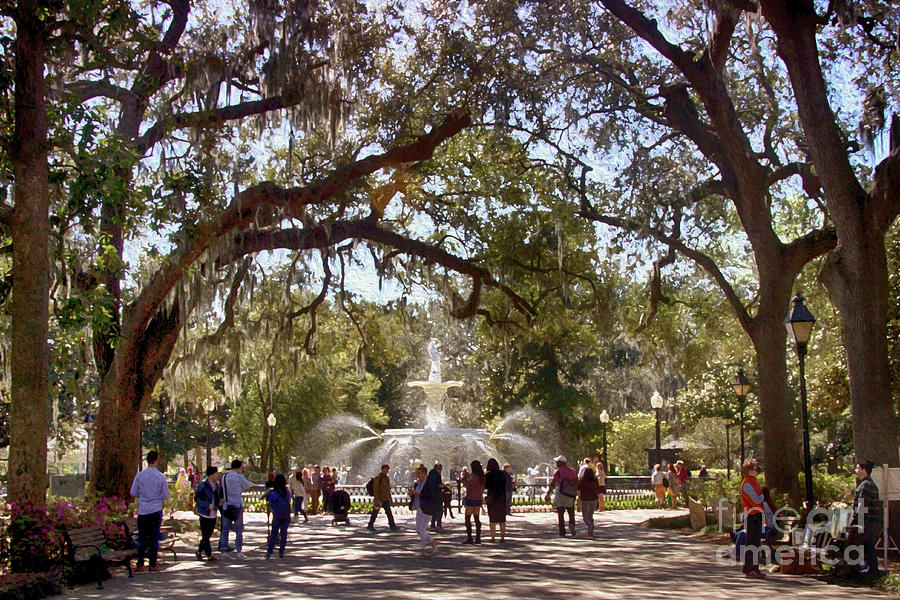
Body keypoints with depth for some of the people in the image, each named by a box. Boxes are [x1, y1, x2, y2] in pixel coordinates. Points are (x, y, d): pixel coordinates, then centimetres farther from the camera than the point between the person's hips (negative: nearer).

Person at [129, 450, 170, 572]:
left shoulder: (139, 475, -4)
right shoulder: (161, 477, -6)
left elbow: (133, 492, 1)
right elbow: (166, 495, -1)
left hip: (142, 510, 1)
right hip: (156, 510, -1)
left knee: (141, 538, 8)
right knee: (154, 538, 5)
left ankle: (140, 564, 4)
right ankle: (153, 564, 5)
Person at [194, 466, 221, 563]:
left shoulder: (217, 484, 7)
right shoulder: (203, 485, -14)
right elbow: (196, 498, -12)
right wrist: (207, 505, -21)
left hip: (213, 514, 7)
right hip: (204, 514, -7)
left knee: (208, 535, 12)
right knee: (205, 536, -4)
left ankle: (199, 552, 30)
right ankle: (209, 556, 2)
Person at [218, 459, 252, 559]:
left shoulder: (224, 477, 7)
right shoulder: (239, 477, -11)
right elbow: (247, 486, 3)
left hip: (226, 506, 5)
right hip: (237, 505, -5)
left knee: (225, 528, 10)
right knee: (239, 529, 2)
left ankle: (223, 549, 10)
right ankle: (238, 551, 2)